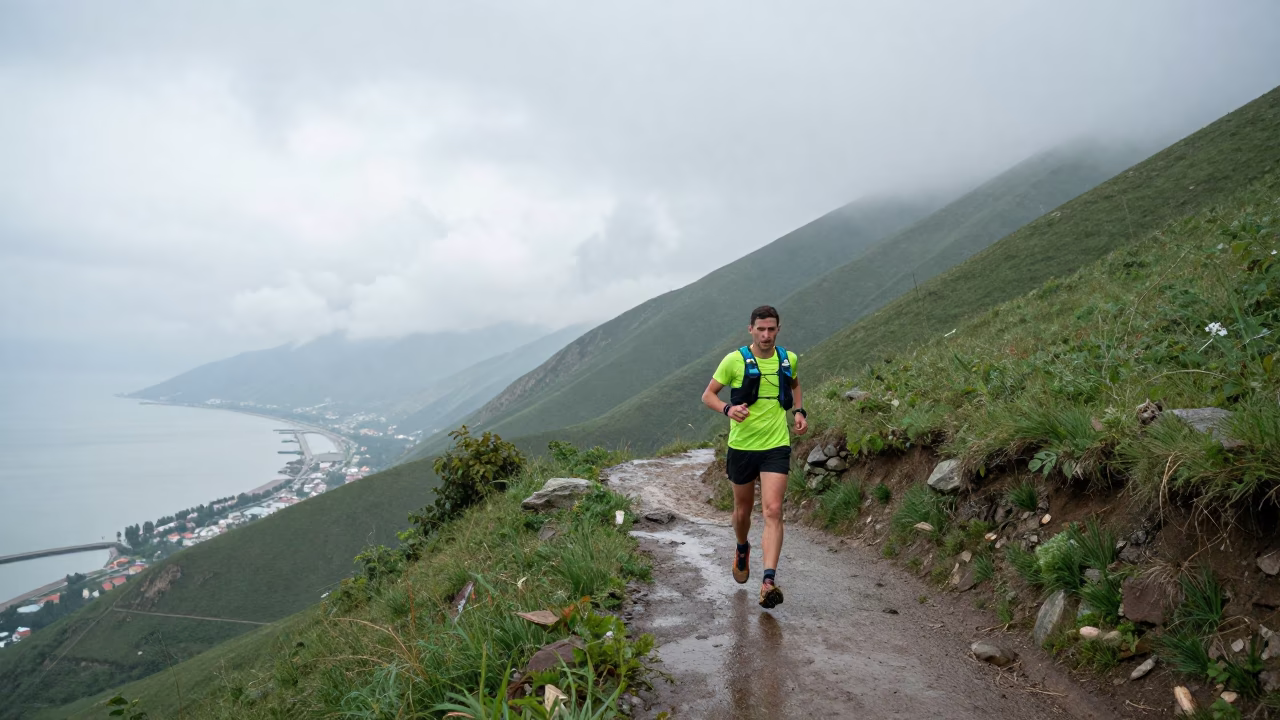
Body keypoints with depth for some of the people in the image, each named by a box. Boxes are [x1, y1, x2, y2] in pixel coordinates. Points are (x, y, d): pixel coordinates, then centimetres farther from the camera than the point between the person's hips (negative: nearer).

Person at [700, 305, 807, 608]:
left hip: (776, 446, 1)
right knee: (742, 510, 15)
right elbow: (707, 395, -2)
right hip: (742, 446, 0)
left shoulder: (787, 359, 2)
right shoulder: (735, 360, -8)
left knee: (773, 510, -14)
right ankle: (742, 549, 47)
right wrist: (728, 409, -22)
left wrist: (799, 411, 7)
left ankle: (769, 580, -17)